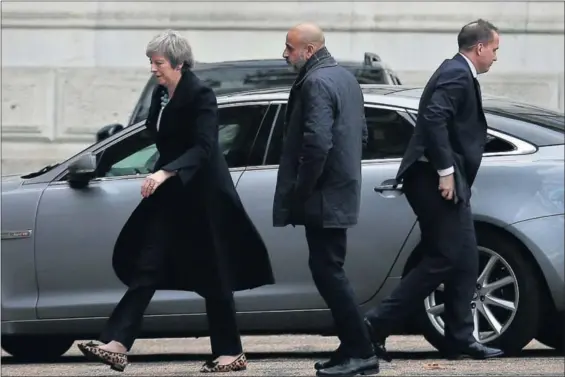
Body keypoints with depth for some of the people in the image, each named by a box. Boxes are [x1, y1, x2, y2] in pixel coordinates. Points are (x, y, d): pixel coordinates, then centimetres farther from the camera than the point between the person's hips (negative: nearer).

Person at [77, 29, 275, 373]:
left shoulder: (200, 96, -16)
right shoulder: (161, 95, 7)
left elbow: (203, 148, -25)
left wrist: (165, 173, -36)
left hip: (201, 197, -7)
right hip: (170, 196, 7)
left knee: (214, 277, 2)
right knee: (147, 267, -3)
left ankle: (232, 353, 13)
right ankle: (117, 344, -10)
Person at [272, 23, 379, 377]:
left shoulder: (316, 82, -16)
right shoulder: (346, 77, 15)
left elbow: (317, 142, -25)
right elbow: (361, 133, 23)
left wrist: (299, 192, -16)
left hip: (323, 197, -10)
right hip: (343, 189, 10)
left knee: (328, 271, -7)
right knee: (329, 270, 14)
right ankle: (352, 348, 16)